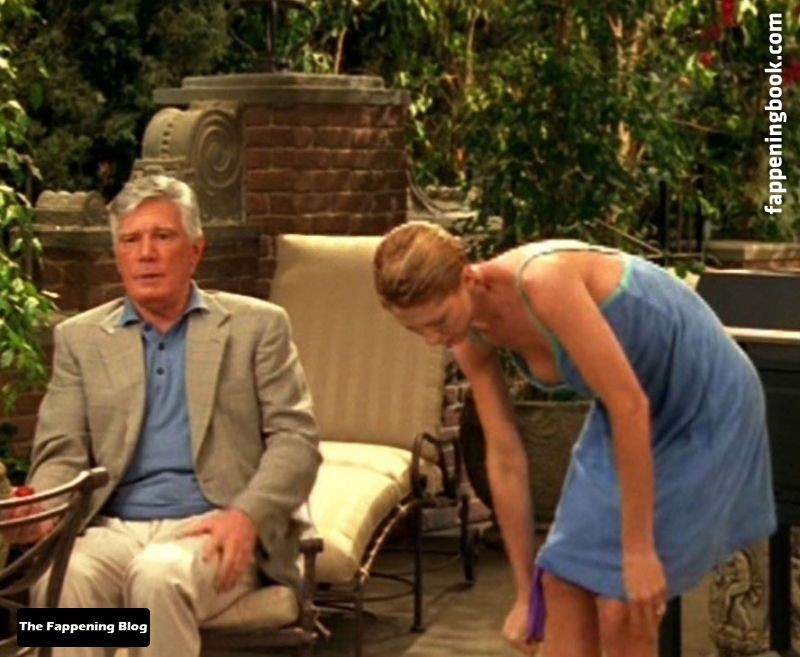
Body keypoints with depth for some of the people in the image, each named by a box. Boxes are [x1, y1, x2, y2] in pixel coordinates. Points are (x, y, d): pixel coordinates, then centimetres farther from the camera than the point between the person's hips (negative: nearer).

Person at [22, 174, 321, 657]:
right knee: (63, 578, -33)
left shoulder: (257, 326, 11)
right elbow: (61, 454, 10)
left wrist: (246, 516, -16)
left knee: (159, 575, -36)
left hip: (214, 531, -1)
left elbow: (295, 439, 3)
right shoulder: (80, 338, 17)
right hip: (115, 529, 2)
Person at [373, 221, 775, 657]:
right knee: (563, 583, 2)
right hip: (626, 410, 7)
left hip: (703, 406, -7)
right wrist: (524, 593, 3)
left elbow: (630, 407, -31)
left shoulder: (544, 282, -33)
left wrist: (639, 551, -27)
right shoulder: (472, 336, -9)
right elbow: (504, 459, -2)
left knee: (622, 607, -9)